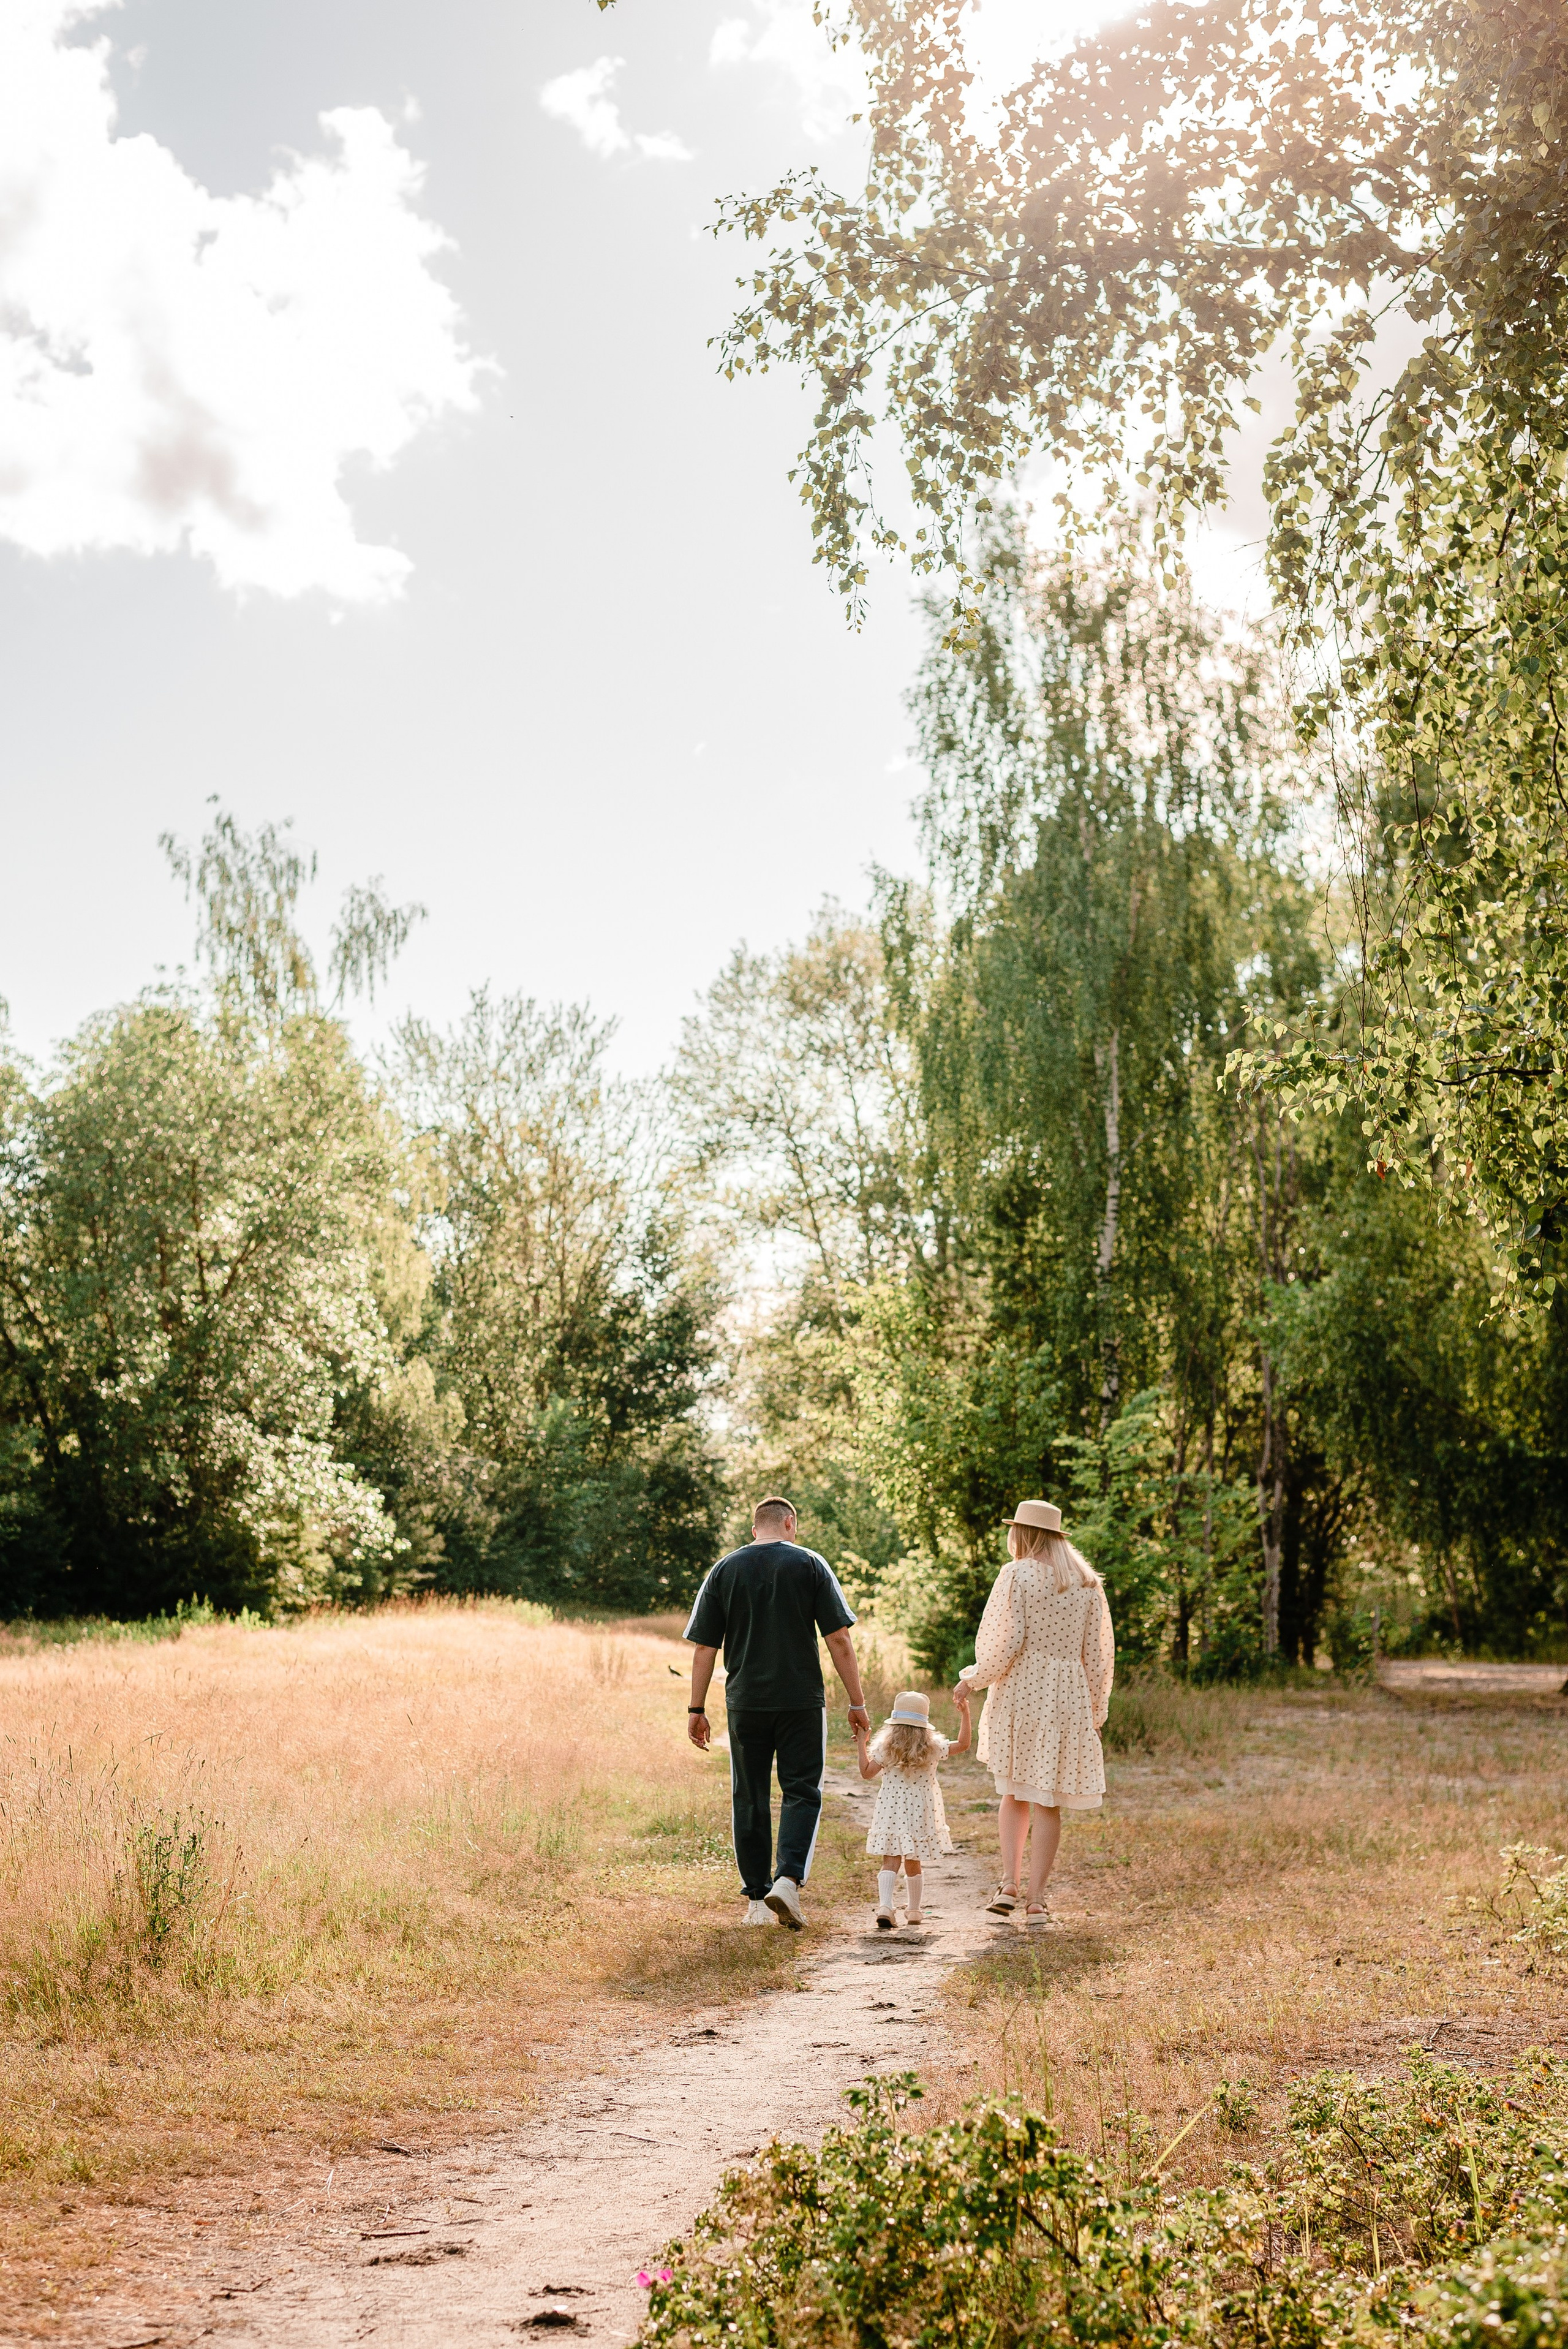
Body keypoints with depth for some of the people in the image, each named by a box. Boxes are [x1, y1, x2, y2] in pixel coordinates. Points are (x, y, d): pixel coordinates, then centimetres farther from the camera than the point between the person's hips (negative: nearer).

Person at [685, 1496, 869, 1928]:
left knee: (750, 1799, 10)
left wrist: (697, 1709, 9)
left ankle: (756, 1898, 13)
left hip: (745, 1702, 2)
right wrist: (857, 1703, 0)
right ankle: (788, 1879, -14)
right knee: (802, 1792, 5)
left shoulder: (724, 1570, 6)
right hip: (802, 1699, -2)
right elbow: (839, 1640, -4)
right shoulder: (809, 1564, 0)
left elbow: (704, 1649, 3)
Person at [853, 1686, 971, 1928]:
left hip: (891, 1813, -1)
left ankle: (885, 1906, -21)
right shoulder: (932, 1748, -2)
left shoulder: (885, 1747, -5)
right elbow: (963, 1744, 9)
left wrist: (861, 1743, 7)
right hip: (920, 1816, 1)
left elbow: (867, 1772, 0)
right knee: (913, 1863, 14)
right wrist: (965, 1714, 12)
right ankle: (914, 1910, 25)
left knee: (890, 1862, -2)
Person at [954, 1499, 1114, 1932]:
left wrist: (972, 1679, 4)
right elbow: (1098, 1652, 8)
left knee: (1015, 1792, 15)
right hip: (1067, 1697, 2)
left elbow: (1003, 1644, -12)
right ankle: (1036, 1901, 2)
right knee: (1049, 1802, 4)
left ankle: (1009, 1884, 4)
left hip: (1019, 1693, -2)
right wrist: (1096, 1711, 15)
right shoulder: (1086, 1582, 7)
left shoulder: (1017, 1575, -6)